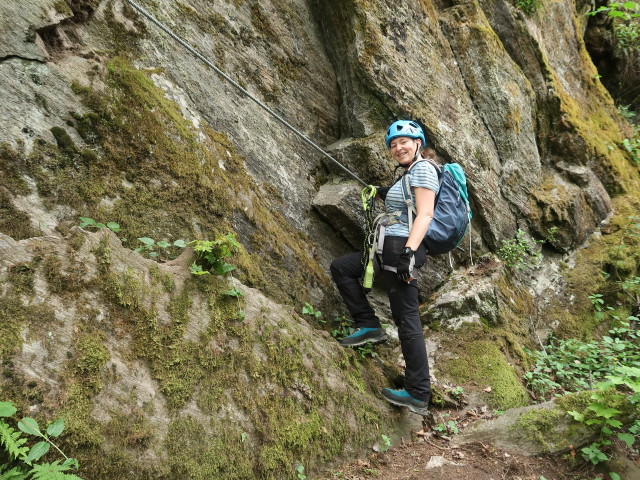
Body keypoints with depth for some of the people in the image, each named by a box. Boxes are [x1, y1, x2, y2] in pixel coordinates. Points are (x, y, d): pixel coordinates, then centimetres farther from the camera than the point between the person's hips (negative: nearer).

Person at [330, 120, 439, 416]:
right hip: (390, 248, 10)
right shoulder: (408, 174, 21)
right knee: (340, 267, 14)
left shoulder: (423, 169, -8)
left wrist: (408, 251, -29)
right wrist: (387, 196, 28)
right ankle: (369, 327, 12)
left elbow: (425, 214, -19)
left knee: (406, 319, -7)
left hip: (402, 248, -10)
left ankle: (419, 395, 0)